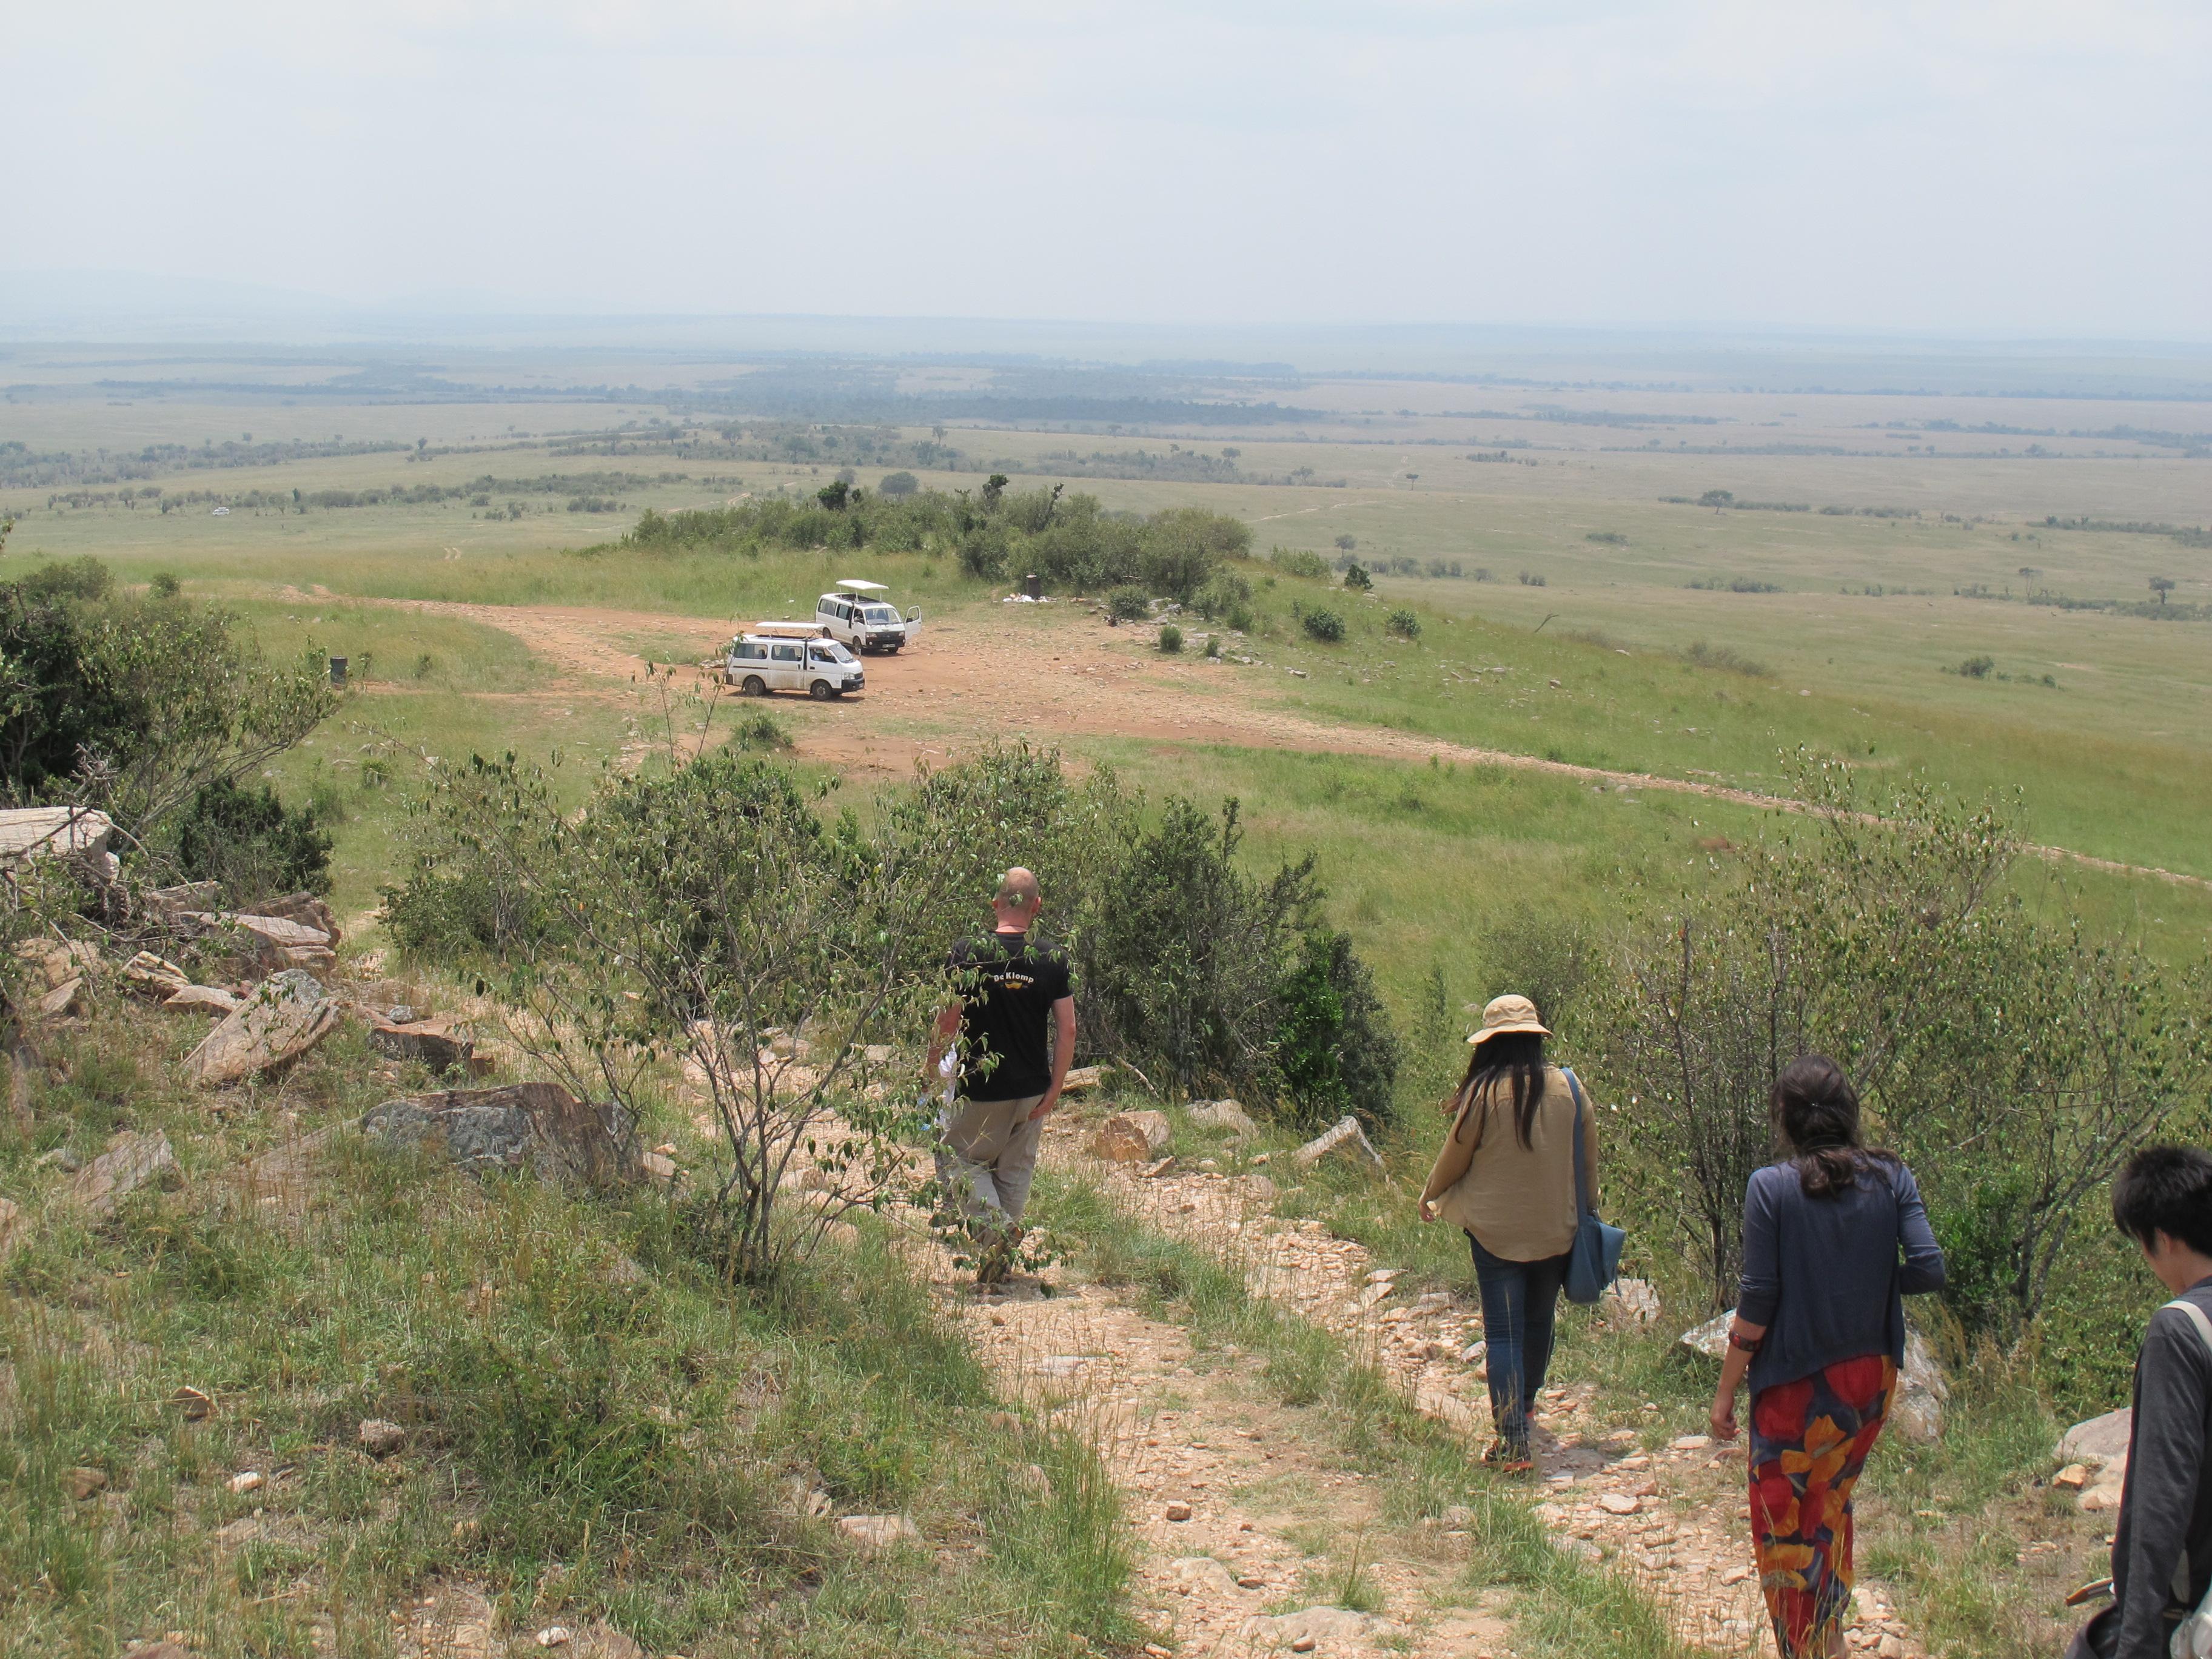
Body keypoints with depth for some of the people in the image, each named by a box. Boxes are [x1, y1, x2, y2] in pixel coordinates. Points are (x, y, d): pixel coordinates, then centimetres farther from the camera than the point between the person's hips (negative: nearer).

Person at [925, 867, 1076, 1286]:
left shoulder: (967, 955, -11)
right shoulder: (1053, 959, -4)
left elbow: (948, 1022, -11)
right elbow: (1067, 1028, -5)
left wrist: (931, 1073, 3)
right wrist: (1055, 1088, 1)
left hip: (979, 1088, -3)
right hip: (1032, 1090, 3)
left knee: (956, 1157, 12)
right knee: (1016, 1168, 19)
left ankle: (996, 1226, -11)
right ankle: (1004, 1257, 22)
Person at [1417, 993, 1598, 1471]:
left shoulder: (1484, 1092, -14)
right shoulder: (1568, 1087, -4)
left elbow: (1455, 1157, -3)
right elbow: (1590, 1158, 6)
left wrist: (1429, 1197, 16)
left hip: (1496, 1230, -4)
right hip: (1556, 1229, 4)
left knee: (1503, 1332, 0)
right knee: (1540, 1320, 21)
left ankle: (1514, 1442, -7)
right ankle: (1525, 1403, 44)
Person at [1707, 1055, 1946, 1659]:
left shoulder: (1772, 1187, -14)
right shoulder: (1891, 1177, -4)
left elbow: (1757, 1302, -14)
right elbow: (1929, 1269, -12)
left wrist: (1726, 1390, -5)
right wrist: (1873, 1280, 8)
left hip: (1796, 1384, -5)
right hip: (1871, 1378, 5)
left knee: (1785, 1528, 10)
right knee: (1834, 1504, 26)